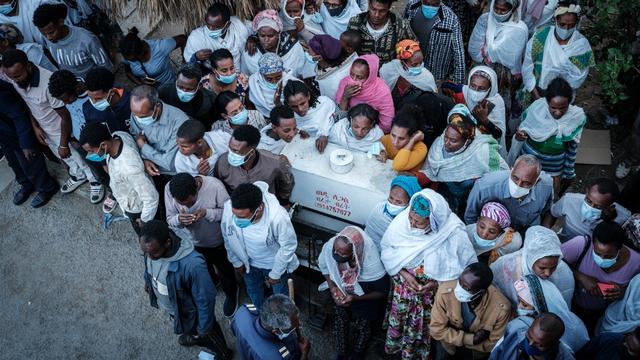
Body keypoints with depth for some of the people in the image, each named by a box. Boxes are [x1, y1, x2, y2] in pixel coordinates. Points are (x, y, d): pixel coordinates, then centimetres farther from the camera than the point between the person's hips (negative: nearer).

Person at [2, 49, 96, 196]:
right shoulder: (15, 81, -16)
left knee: (80, 158, 17)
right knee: (66, 158, 28)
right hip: (45, 131, 6)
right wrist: (35, 127, -4)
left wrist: (64, 145, -19)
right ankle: (78, 175, 54)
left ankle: (94, 180, 43)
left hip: (63, 131, -6)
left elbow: (65, 116, -27)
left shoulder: (48, 83, -38)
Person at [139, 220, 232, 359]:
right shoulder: (152, 246, -26)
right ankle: (194, 336, 70)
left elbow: (205, 299, -30)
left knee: (205, 335, 26)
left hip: (188, 312, -5)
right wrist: (147, 280, 19)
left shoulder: (192, 265, -47)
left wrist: (203, 328, -17)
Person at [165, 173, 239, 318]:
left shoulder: (214, 185, -37)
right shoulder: (169, 188, -27)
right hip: (194, 244, 3)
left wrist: (207, 213, -40)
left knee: (225, 273, 25)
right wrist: (179, 219, -39)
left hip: (219, 243, -3)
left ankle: (231, 294, 57)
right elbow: (169, 219, -15)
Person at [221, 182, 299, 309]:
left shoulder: (278, 216, -42)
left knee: (280, 295, 25)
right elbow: (228, 238, -10)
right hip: (249, 262, 3)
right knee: (253, 292, 31)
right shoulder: (228, 208, -31)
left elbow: (289, 246, -24)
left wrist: (275, 273, -13)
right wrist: (236, 261, 3)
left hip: (275, 263, -3)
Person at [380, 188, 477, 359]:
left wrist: (437, 283, -22)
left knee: (424, 327, 20)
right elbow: (386, 249, -8)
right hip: (403, 287, 2)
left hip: (433, 294, -2)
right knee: (398, 320, 22)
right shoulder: (402, 220, -23)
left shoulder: (454, 233, -29)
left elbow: (470, 267, -17)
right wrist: (404, 274, -20)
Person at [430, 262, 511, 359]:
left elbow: (493, 344, -15)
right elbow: (437, 329, -19)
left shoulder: (502, 308, -33)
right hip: (448, 345, -2)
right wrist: (471, 339, -26)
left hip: (477, 351, 2)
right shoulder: (445, 291, -32)